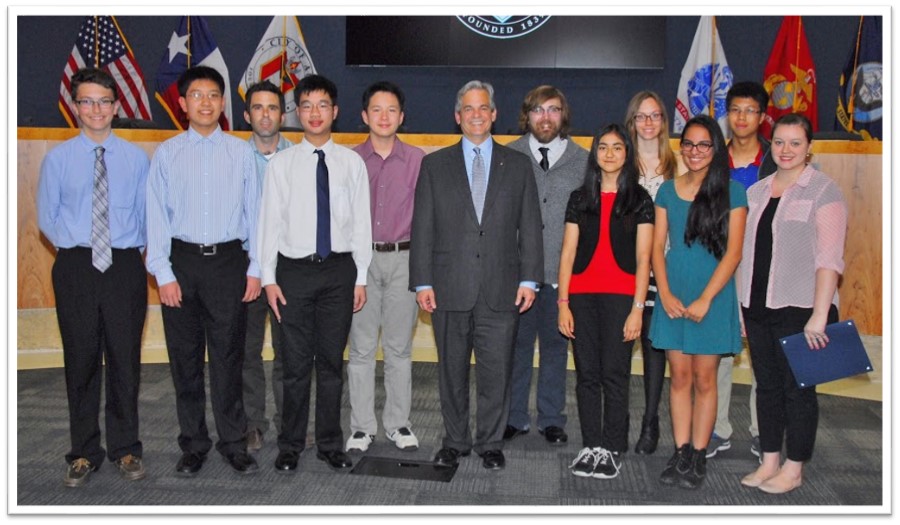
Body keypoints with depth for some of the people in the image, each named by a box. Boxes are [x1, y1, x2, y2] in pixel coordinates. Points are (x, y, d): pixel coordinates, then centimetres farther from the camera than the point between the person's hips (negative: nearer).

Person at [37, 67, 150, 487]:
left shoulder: (135, 158, 3)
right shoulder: (58, 158, 2)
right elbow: (47, 217, 9)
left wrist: (131, 249, 2)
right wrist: (74, 248, 4)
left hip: (124, 267, 0)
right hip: (75, 268, 0)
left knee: (125, 359, 7)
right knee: (81, 361, 8)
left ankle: (126, 449, 23)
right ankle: (84, 452, 23)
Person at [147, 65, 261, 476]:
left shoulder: (240, 152, 4)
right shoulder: (167, 153, 3)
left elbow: (253, 211, 4)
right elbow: (156, 216, 2)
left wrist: (254, 268, 0)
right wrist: (163, 273, -5)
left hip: (229, 260, -1)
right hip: (182, 260, 1)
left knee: (228, 356, 5)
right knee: (185, 358, 9)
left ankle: (234, 443, 18)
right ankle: (193, 445, 23)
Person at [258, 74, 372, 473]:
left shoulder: (351, 162, 5)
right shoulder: (281, 163, 3)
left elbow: (361, 222, 4)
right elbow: (269, 221, 2)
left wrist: (361, 278, 1)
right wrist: (269, 278, -3)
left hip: (339, 269, 1)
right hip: (294, 269, -1)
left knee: (332, 362, 9)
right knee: (296, 364, 5)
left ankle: (330, 444, 23)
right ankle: (290, 446, 20)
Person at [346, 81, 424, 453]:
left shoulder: (418, 160, 3)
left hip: (404, 259, 0)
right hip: (361, 259, 0)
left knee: (399, 348, 8)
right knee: (361, 348, 5)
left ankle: (398, 423, 21)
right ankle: (362, 426, 16)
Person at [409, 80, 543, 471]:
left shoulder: (517, 165, 10)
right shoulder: (435, 165, 9)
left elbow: (530, 227, 7)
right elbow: (422, 228, 5)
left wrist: (529, 279, -1)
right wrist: (422, 283, -2)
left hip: (501, 289, 0)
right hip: (449, 288, 0)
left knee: (496, 372, 4)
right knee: (452, 372, 9)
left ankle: (490, 444, 20)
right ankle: (455, 442, 24)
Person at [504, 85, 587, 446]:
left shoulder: (582, 160, 6)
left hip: (562, 271, 1)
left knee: (555, 345, 11)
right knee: (516, 344, 8)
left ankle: (551, 419, 24)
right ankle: (515, 417, 22)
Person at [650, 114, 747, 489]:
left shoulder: (731, 192, -2)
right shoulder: (668, 190, 8)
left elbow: (733, 252, -6)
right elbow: (657, 246, 6)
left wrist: (705, 300, -12)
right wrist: (665, 293, -6)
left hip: (712, 297, -3)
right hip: (673, 296, 3)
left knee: (704, 379, 4)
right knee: (679, 376, 7)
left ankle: (698, 456, 15)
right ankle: (680, 453, 16)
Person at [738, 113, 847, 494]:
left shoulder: (823, 192, -6)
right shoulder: (757, 191, 12)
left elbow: (829, 259, -13)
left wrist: (819, 315, -19)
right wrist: (741, 304, 11)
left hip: (799, 309, -6)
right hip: (757, 306, 6)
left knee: (797, 388, 3)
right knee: (767, 385, 12)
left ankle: (794, 469, 16)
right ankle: (769, 462, 24)